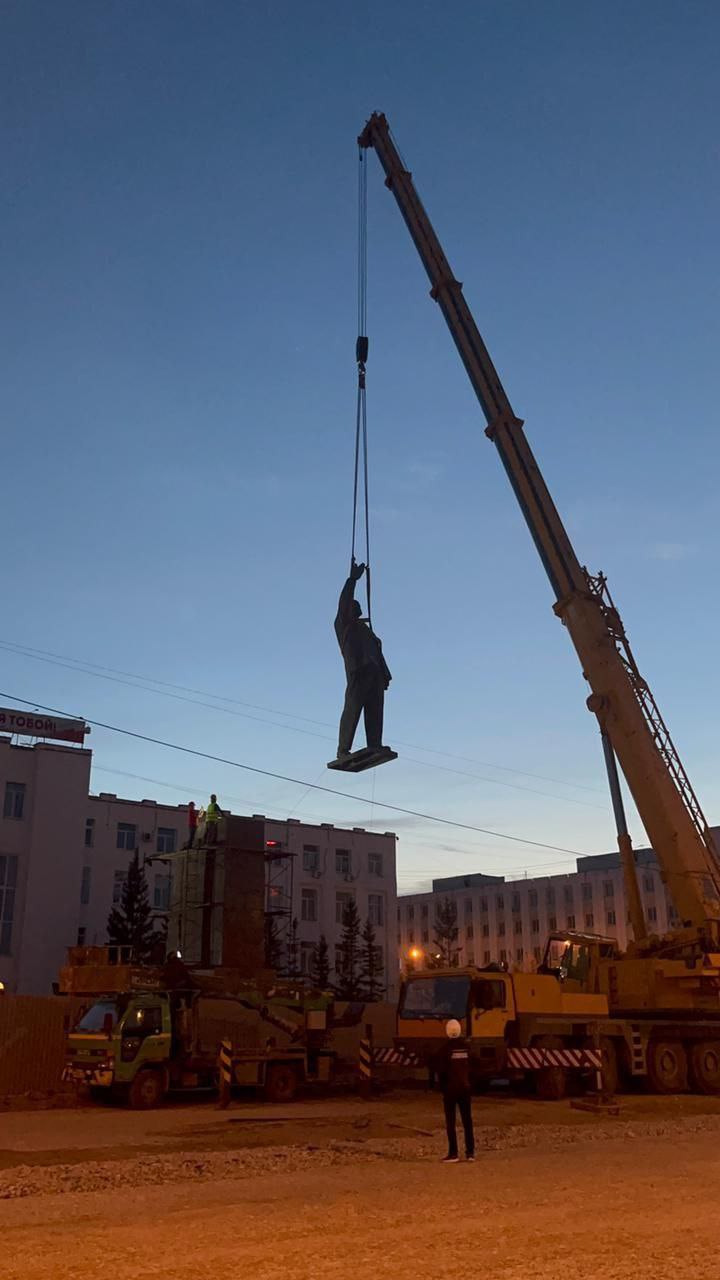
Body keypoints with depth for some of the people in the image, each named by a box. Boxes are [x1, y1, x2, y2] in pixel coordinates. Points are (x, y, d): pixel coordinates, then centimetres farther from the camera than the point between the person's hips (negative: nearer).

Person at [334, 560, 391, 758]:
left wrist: (385, 674, 15)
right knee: (352, 709, -12)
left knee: (375, 711, -5)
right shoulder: (343, 625, 15)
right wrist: (352, 579, -3)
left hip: (375, 672, 7)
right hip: (358, 671, -7)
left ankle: (375, 747, -11)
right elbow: (343, 602, -1)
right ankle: (343, 749, -14)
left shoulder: (364, 627, 33)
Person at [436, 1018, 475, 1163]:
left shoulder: (446, 1048, -12)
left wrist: (442, 1087, 5)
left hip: (450, 1087, -4)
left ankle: (453, 1154, -3)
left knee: (450, 1122, 0)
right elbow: (471, 1067, 8)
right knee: (467, 1120, 10)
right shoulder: (466, 1047, 1)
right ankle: (470, 1152, 12)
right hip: (465, 1087, 4)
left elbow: (441, 1070, -8)